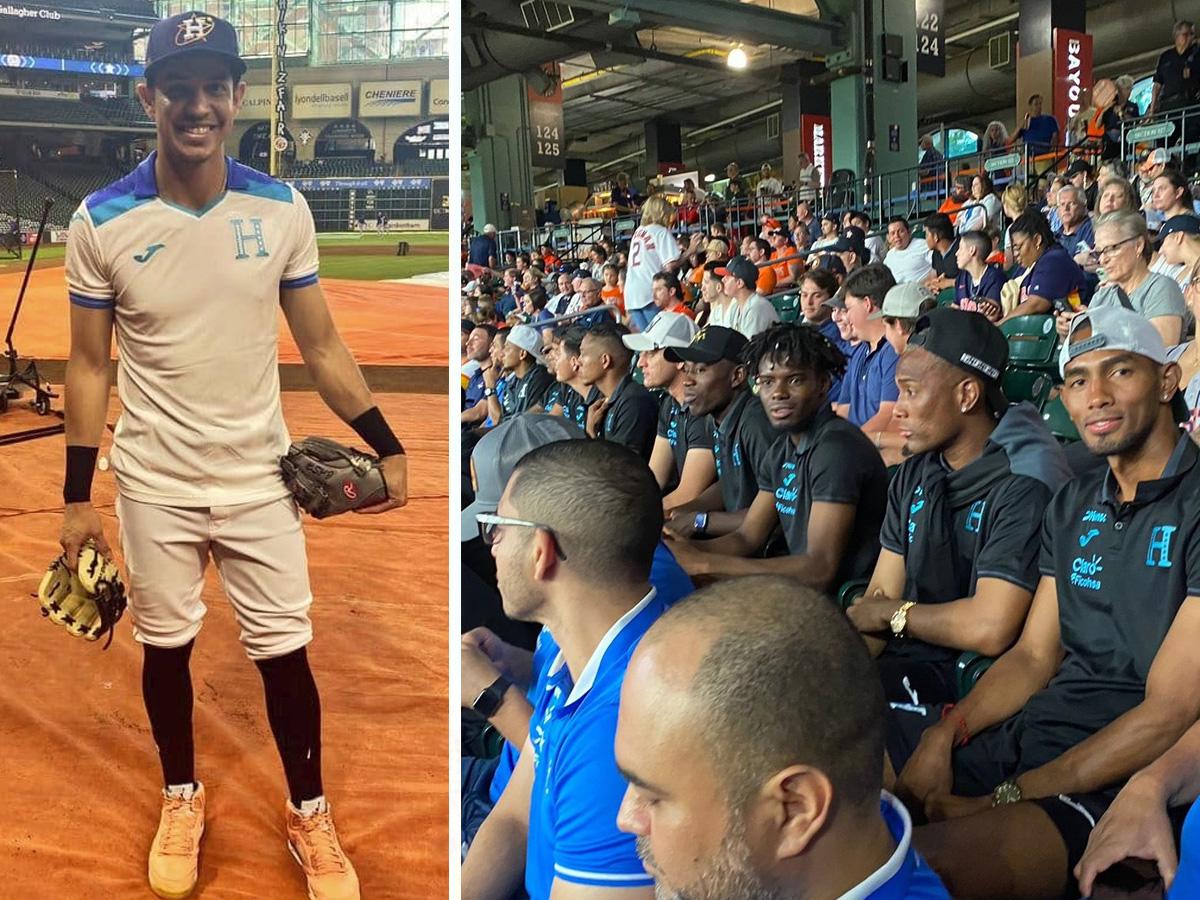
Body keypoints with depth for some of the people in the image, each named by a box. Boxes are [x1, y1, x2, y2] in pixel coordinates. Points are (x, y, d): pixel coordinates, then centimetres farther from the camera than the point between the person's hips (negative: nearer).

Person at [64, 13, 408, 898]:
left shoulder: (282, 210, -5)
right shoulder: (101, 221, -8)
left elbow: (321, 345, 2)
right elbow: (89, 365, -1)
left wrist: (389, 447, -2)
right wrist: (77, 496, 0)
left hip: (260, 478, 1)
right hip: (153, 485, 0)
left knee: (285, 652, 7)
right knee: (166, 648, 14)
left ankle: (309, 814, 27)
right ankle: (183, 798, 38)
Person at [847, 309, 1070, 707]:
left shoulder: (1021, 487, -17)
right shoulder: (915, 474, 10)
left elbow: (990, 629, -25)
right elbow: (877, 600, 7)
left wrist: (893, 612, -8)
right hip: (906, 658, 7)